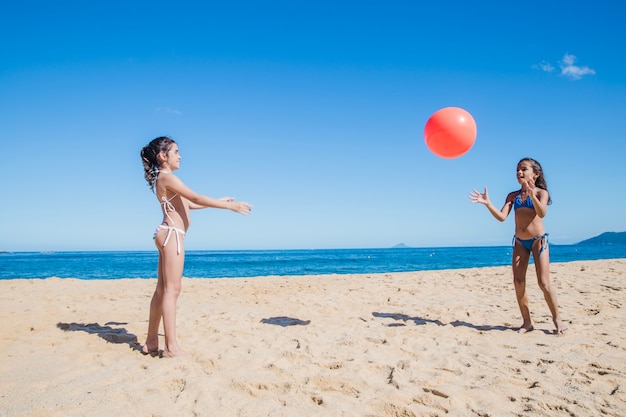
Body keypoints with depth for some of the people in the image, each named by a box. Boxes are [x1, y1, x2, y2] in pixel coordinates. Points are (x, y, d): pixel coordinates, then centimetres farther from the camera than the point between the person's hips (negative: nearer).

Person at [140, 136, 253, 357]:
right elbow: (197, 198, -17)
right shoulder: (167, 177, -10)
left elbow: (189, 204, 26)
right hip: (172, 235, -10)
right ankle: (171, 347, -6)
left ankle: (151, 343, 18)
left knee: (162, 290, 11)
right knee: (172, 289, -9)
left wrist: (219, 201, 26)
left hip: (169, 235, 10)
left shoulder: (164, 178, 20)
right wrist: (230, 206, -15)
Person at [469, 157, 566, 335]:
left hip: (538, 239, -4)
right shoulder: (513, 195, 5)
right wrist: (488, 203, -20)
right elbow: (502, 217, -5)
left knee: (544, 282, -7)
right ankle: (527, 322, 12)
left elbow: (542, 213, -26)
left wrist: (532, 195, -44)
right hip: (519, 242, 4)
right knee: (518, 282, 1)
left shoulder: (541, 192, -6)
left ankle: (557, 320, 10)